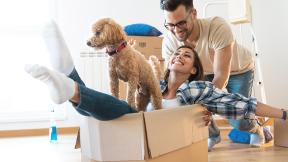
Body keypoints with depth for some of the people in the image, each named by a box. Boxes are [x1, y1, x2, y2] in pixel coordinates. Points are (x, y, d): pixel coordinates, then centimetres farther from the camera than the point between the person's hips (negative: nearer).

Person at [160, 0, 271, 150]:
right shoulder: (169, 42, -27)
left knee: (238, 121, -11)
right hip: (207, 71, 4)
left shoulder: (217, 27, -40)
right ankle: (213, 135, 14)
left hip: (239, 69, -3)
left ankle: (256, 128, 27)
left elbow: (221, 76, -37)